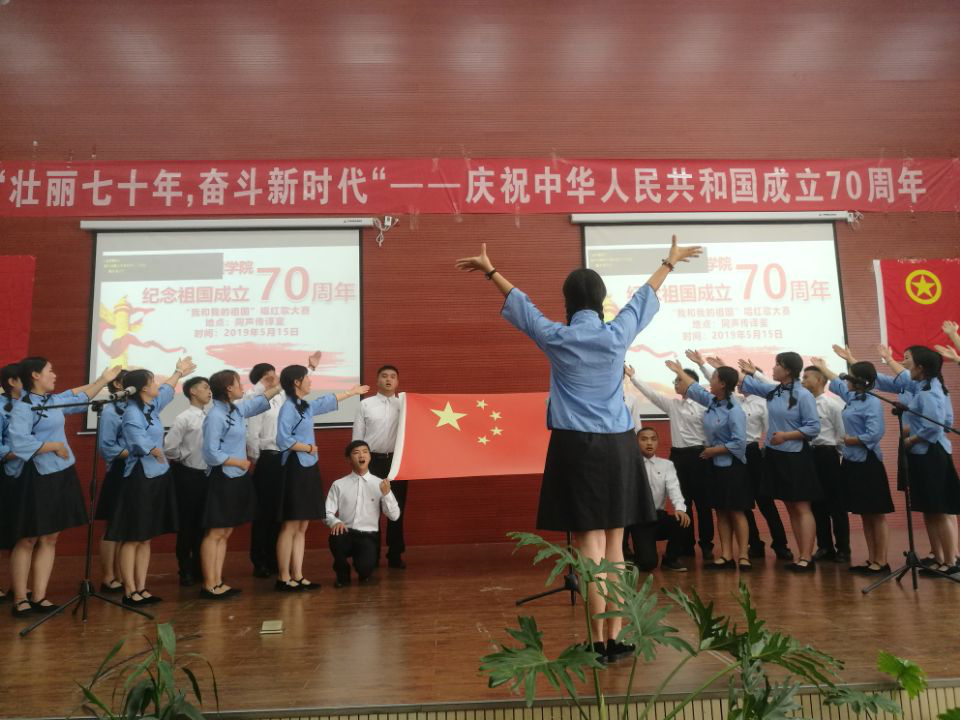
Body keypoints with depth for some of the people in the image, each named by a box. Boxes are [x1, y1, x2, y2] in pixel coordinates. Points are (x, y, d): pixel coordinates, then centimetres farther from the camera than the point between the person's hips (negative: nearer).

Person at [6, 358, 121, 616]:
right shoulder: (22, 406, -13)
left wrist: (104, 380, 32)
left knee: (49, 538, 9)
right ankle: (20, 599, 15)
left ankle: (39, 597, 16)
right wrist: (55, 446, -14)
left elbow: (81, 398, 29)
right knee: (27, 540, 3)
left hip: (60, 476, 8)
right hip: (35, 479, -7)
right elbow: (20, 444, -24)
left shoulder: (54, 401, 10)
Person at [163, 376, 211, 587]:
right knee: (187, 523, 6)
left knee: (203, 523, 13)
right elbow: (168, 448, -14)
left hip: (207, 475, 5)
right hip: (188, 475, -5)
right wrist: (185, 458, -3)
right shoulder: (184, 418, -11)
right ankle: (185, 571, 19)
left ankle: (199, 567, 27)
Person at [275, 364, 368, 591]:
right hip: (295, 470, -9)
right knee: (290, 527, -2)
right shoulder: (289, 407, -13)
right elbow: (283, 440, -22)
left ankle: (297, 576, 16)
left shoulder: (305, 406, 13)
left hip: (308, 469, 9)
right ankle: (284, 578, 7)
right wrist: (308, 448, -10)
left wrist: (352, 392, 42)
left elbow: (328, 401, 30)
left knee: (302, 527, 10)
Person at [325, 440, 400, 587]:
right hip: (346, 534, 1)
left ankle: (363, 571, 14)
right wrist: (335, 522, -22)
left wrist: (387, 493, -18)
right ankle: (342, 573, -1)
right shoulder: (339, 485, 4)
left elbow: (394, 516, -2)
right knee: (335, 538, -34)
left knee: (365, 566, -29)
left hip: (368, 536, 0)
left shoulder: (380, 484, 3)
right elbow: (327, 513, 0)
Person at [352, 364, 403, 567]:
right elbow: (357, 436, 3)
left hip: (397, 460, 1)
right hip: (373, 460, -1)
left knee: (397, 508, 7)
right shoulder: (365, 405, 3)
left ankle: (395, 555, 19)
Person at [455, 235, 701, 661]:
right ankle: (614, 637, 16)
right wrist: (671, 261, 36)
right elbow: (644, 296, 18)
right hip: (617, 446, 3)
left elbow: (518, 302, 11)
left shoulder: (556, 338, -3)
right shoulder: (618, 333, 2)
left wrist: (489, 269, 26)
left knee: (589, 543, 1)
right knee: (614, 545, 10)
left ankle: (599, 641, 4)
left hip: (576, 447, -2)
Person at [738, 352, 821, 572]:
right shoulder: (772, 391, 5)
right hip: (775, 456, 7)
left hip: (796, 457, -7)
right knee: (790, 508, 11)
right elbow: (747, 384, 18)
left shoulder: (803, 395, -13)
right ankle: (801, 556, 19)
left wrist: (786, 435, -19)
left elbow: (813, 428, -15)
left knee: (802, 508, -2)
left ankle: (806, 558, 1)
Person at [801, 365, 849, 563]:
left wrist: (836, 455, -4)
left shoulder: (832, 403, -8)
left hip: (827, 455, -6)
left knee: (835, 504, 3)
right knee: (816, 504, 11)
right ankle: (825, 547, 22)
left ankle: (842, 549, 14)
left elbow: (842, 432, -7)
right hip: (809, 454, 6)